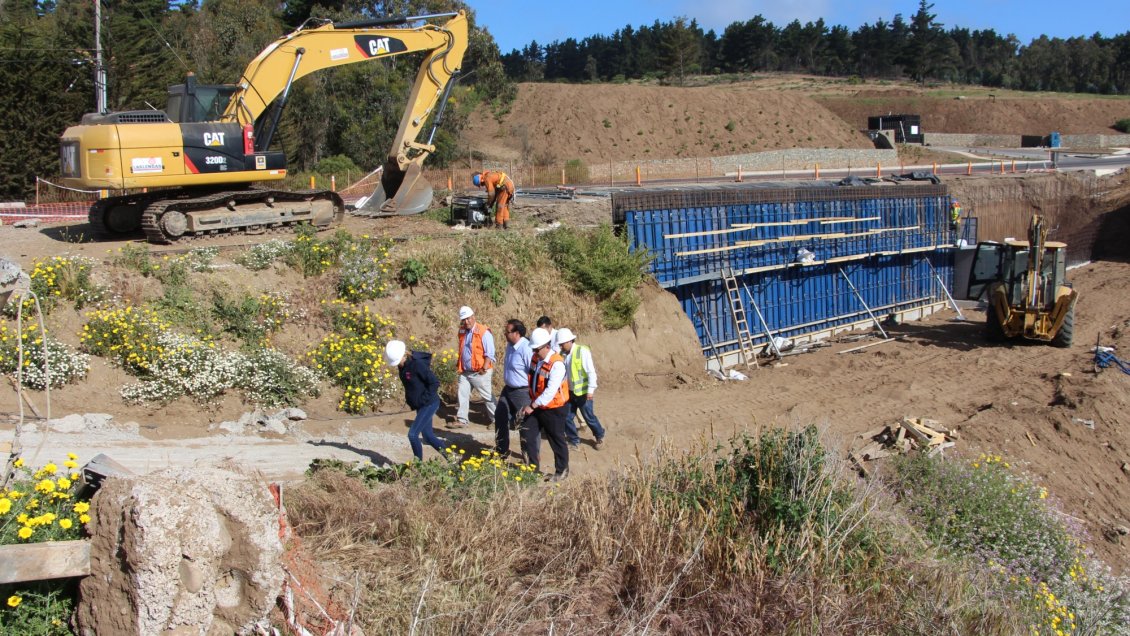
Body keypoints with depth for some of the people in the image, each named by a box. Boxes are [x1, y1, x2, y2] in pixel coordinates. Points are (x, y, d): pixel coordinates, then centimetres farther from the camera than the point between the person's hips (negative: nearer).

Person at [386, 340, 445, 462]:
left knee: (412, 434, -11)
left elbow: (434, 382, -22)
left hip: (429, 404, -9)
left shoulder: (417, 364, -22)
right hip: (420, 406, 9)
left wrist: (425, 399, -19)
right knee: (428, 436, 12)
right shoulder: (403, 366, 4)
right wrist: (409, 400, 9)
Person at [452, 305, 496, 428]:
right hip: (465, 371, 7)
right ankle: (461, 420, 15)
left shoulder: (483, 332, -15)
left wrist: (485, 368, -22)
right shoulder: (462, 332, 9)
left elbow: (489, 353, -16)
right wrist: (458, 363, 14)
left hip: (479, 372, -7)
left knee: (488, 396, 3)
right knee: (462, 395, 7)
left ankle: (496, 420, 14)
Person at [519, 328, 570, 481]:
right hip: (536, 405, 8)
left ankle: (561, 471, 26)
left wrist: (533, 406, -31)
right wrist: (532, 403, 13)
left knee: (557, 440, 7)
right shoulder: (536, 358, 0)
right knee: (527, 435, 9)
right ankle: (532, 467, 24)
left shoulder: (557, 364, -26)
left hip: (553, 409, -8)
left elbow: (551, 391, -31)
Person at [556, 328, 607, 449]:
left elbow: (591, 372, -18)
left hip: (582, 392, -5)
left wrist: (590, 390, -20)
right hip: (570, 392, 6)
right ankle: (574, 440, 23)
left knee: (589, 416, 6)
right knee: (567, 417, 6)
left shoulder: (582, 351, -16)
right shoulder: (563, 354, 1)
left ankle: (600, 436, 30)